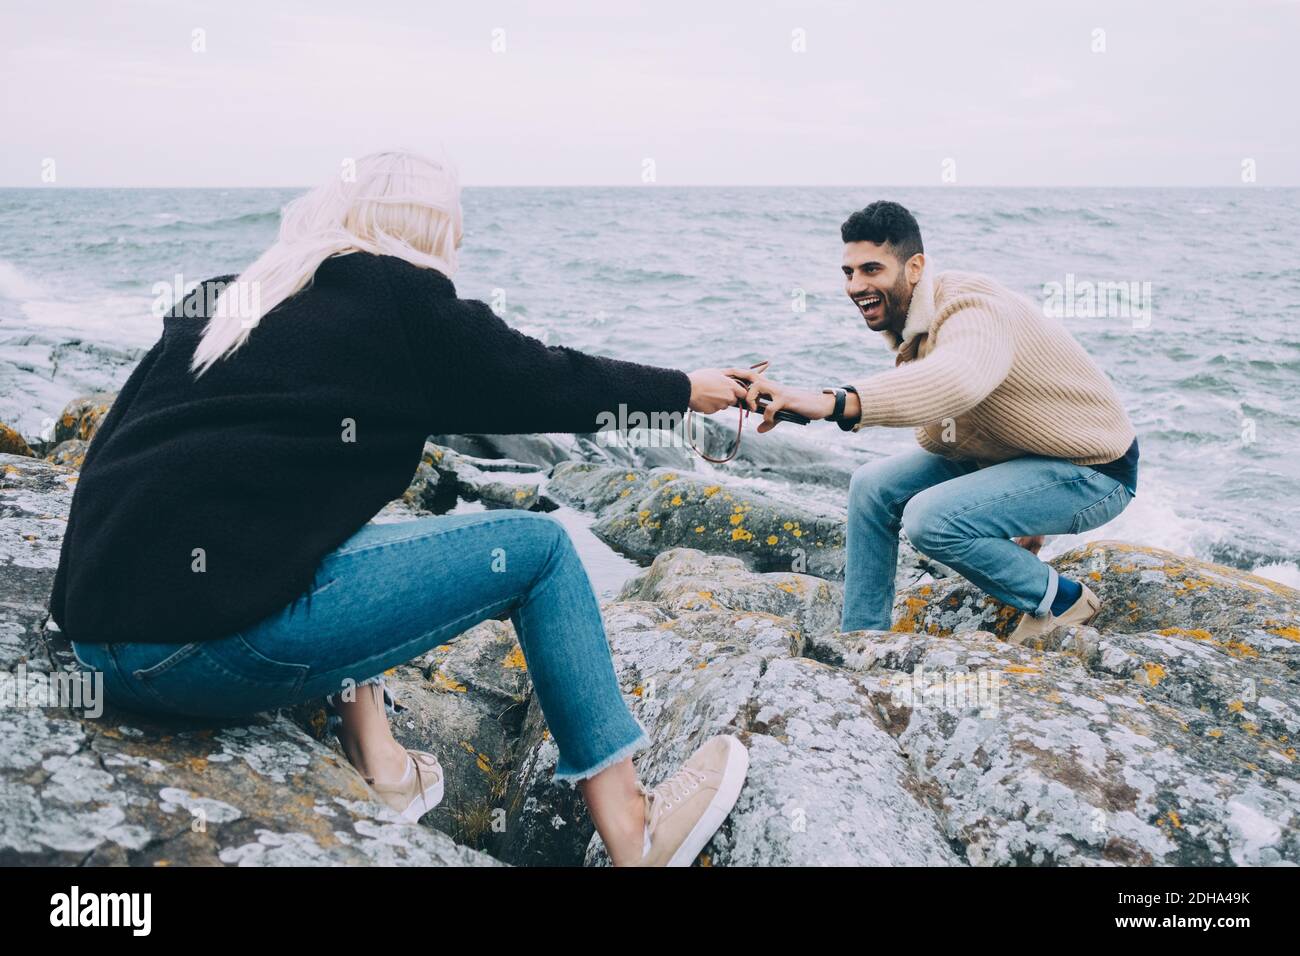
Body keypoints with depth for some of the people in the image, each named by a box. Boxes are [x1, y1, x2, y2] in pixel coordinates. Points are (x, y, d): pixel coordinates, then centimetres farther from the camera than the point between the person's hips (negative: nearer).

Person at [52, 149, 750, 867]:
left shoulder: (211, 302, 19)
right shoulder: (397, 298, 1)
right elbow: (548, 386, 10)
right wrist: (686, 390, 25)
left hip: (92, 628, 8)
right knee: (539, 546, 5)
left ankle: (376, 759, 18)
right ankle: (633, 837, 13)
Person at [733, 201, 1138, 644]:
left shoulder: (971, 307, -29)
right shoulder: (909, 327, 0)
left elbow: (960, 379, -54)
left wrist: (830, 403, -66)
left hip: (1094, 472, -9)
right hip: (1009, 454, 9)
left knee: (932, 519, -27)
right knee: (874, 487, 0)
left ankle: (1060, 599, -3)